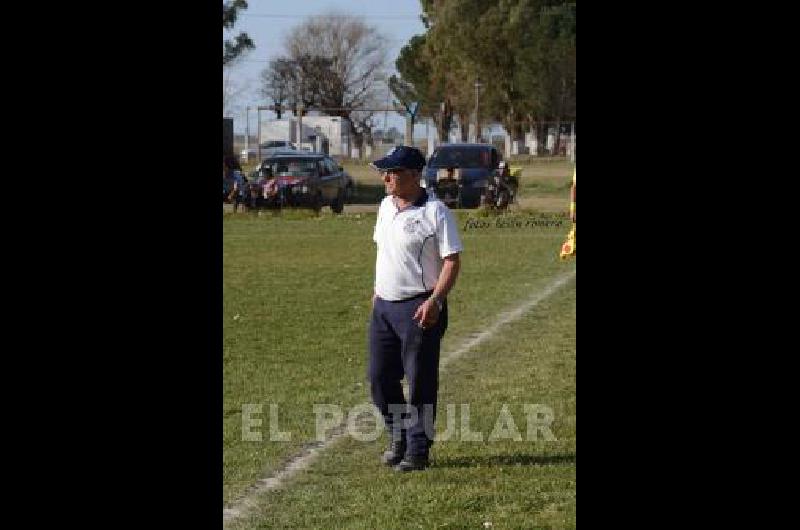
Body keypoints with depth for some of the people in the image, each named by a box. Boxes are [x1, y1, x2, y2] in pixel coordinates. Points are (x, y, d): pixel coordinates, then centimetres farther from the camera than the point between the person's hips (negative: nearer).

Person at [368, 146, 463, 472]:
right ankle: (399, 438, 27)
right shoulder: (386, 206, 10)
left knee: (420, 381, -1)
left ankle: (418, 450, 7)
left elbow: (452, 261, -14)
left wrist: (435, 301, -23)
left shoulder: (435, 212, -13)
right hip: (384, 306, 8)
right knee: (379, 378, 11)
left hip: (420, 308, -8)